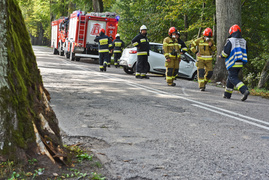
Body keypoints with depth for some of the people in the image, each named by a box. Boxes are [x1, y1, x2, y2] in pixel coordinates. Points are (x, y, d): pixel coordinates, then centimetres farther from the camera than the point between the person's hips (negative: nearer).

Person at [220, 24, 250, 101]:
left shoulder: (230, 41, -10)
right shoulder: (243, 41, 11)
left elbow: (225, 52, -12)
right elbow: (245, 53, 16)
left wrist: (221, 56, 8)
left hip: (232, 63, -7)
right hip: (240, 63, 7)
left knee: (233, 78, -6)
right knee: (230, 77, 18)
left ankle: (245, 90, -25)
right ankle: (227, 94, 23)